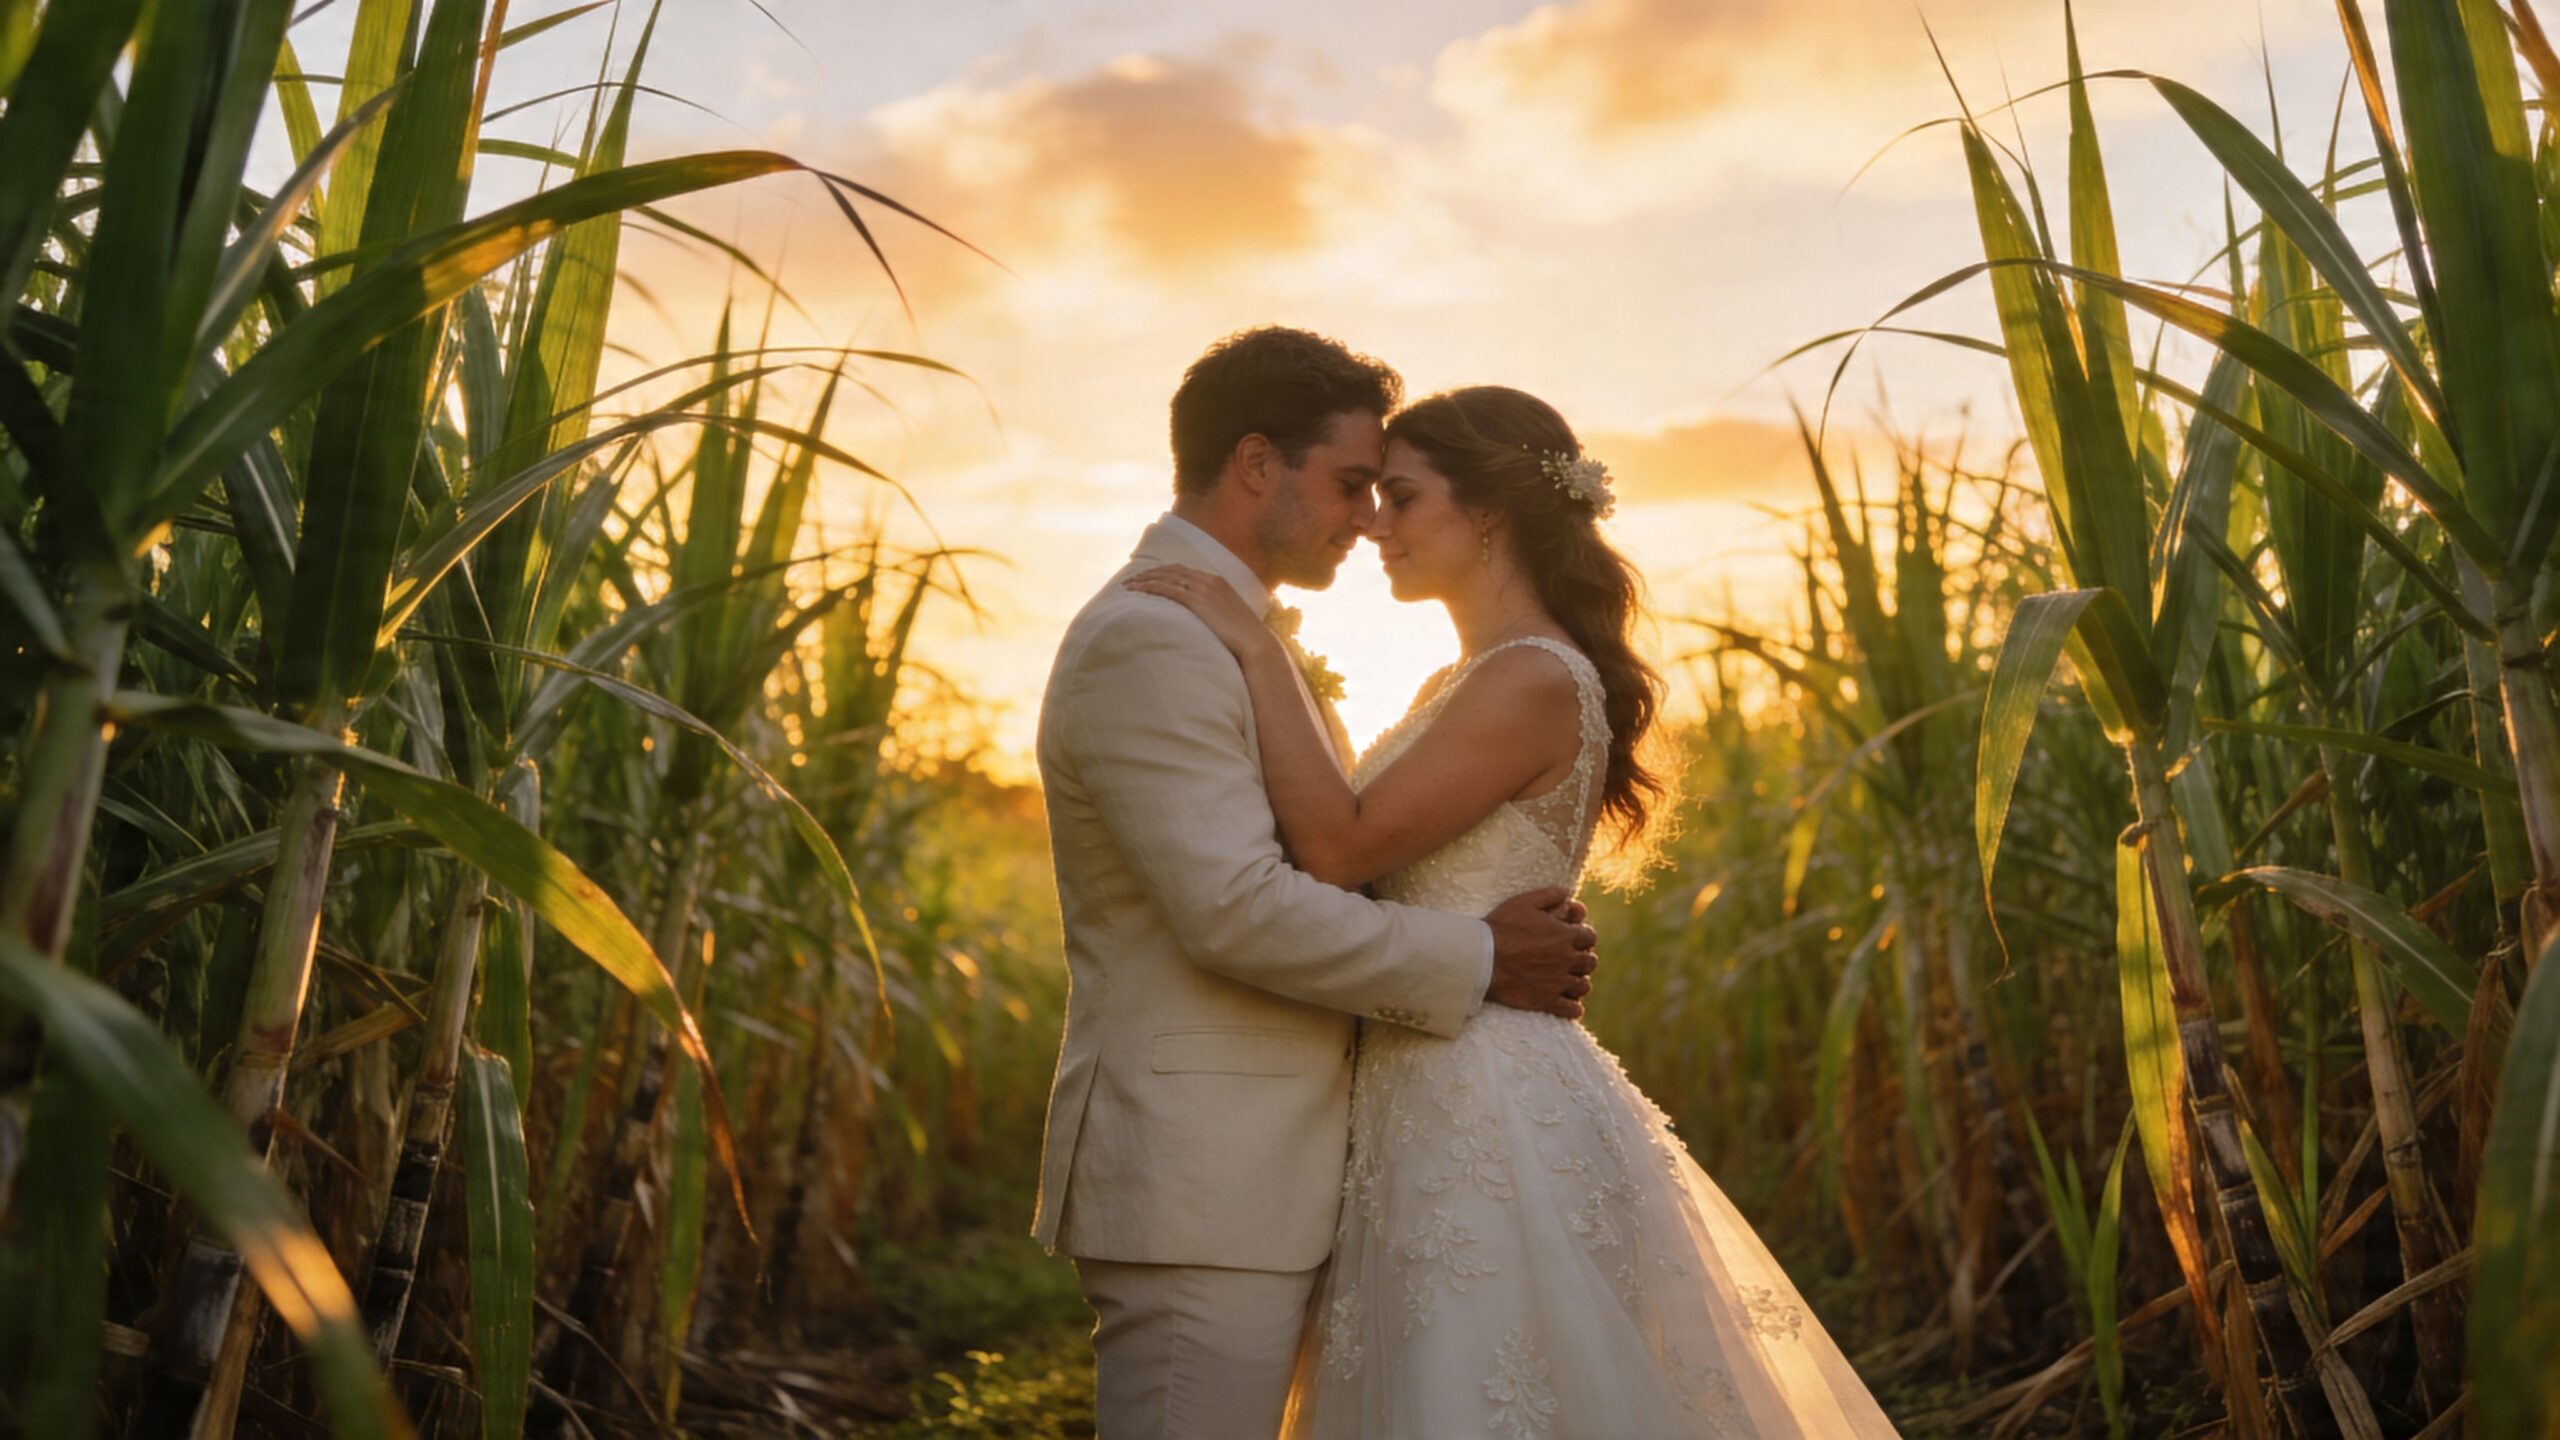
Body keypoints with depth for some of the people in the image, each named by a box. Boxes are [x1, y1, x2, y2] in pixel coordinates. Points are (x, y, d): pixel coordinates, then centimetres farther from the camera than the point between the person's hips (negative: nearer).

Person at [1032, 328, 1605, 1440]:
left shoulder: (1224, 634, 18)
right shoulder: (1150, 642, -15)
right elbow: (1236, 910, -23)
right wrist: (1477, 961, -13)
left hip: (1254, 1179, 10)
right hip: (1198, 1190, -10)